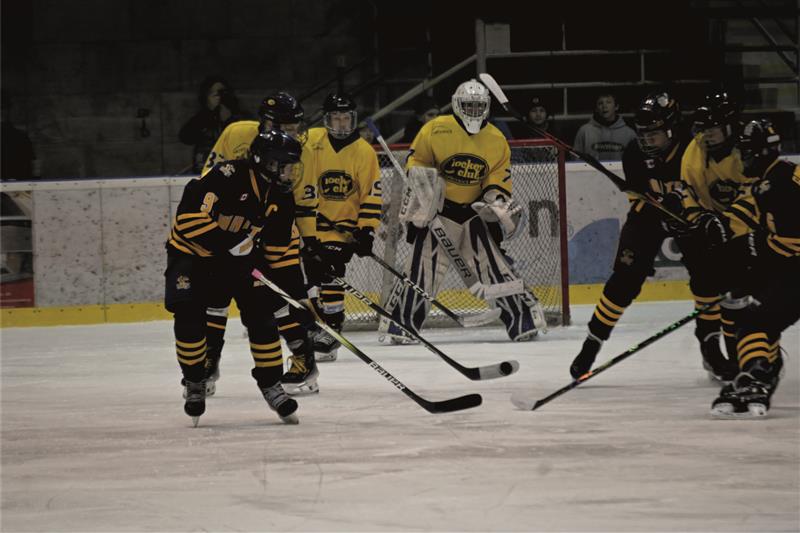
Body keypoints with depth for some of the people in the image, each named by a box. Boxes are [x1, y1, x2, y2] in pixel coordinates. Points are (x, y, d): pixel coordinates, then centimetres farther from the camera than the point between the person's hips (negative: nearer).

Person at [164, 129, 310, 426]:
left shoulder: (281, 197, -6)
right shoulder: (228, 177, -29)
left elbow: (283, 250, 2)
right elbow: (189, 214, -33)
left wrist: (297, 294, -1)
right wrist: (224, 243, -35)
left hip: (240, 257, 5)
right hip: (192, 250, -5)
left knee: (261, 315, -6)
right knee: (189, 314, -18)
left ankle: (271, 384, 9)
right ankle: (194, 382, 3)